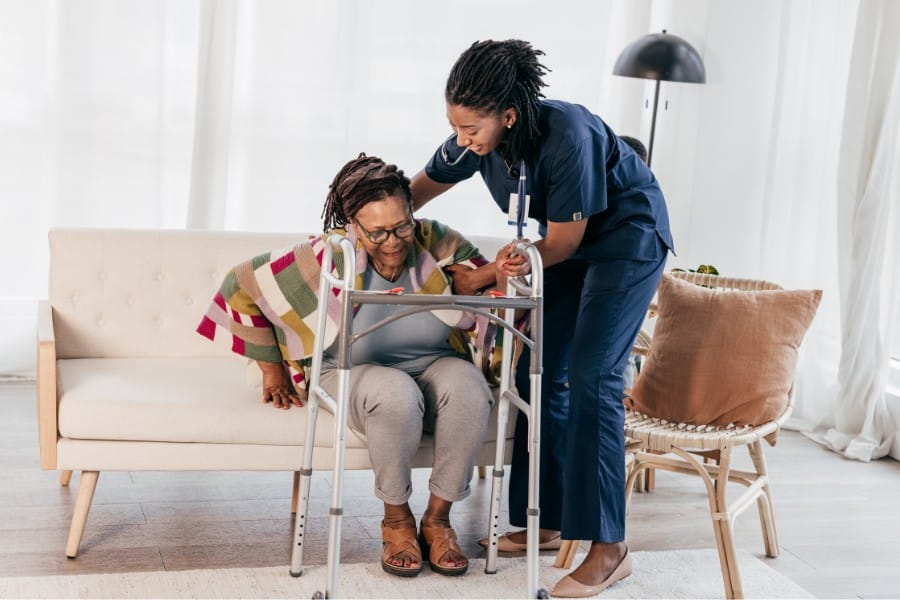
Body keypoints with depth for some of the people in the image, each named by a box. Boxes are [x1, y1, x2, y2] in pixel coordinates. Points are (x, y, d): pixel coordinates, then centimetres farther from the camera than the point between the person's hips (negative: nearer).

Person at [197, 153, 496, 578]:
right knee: (395, 395, -38)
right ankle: (396, 519, -12)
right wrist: (272, 370, -4)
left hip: (433, 366, 3)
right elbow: (241, 285, -10)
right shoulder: (330, 258, -18)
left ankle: (437, 518, -13)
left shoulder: (437, 243, -11)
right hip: (356, 373, -2)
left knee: (468, 387, -33)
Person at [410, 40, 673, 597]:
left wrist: (488, 275, -23)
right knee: (539, 374, 3)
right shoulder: (476, 138, -14)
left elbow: (562, 242, -24)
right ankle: (547, 521, 13)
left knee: (591, 375, -17)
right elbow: (424, 187, 4)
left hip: (628, 238, -7)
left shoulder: (567, 136, -34)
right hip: (569, 242, 8)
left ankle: (610, 547, -13)